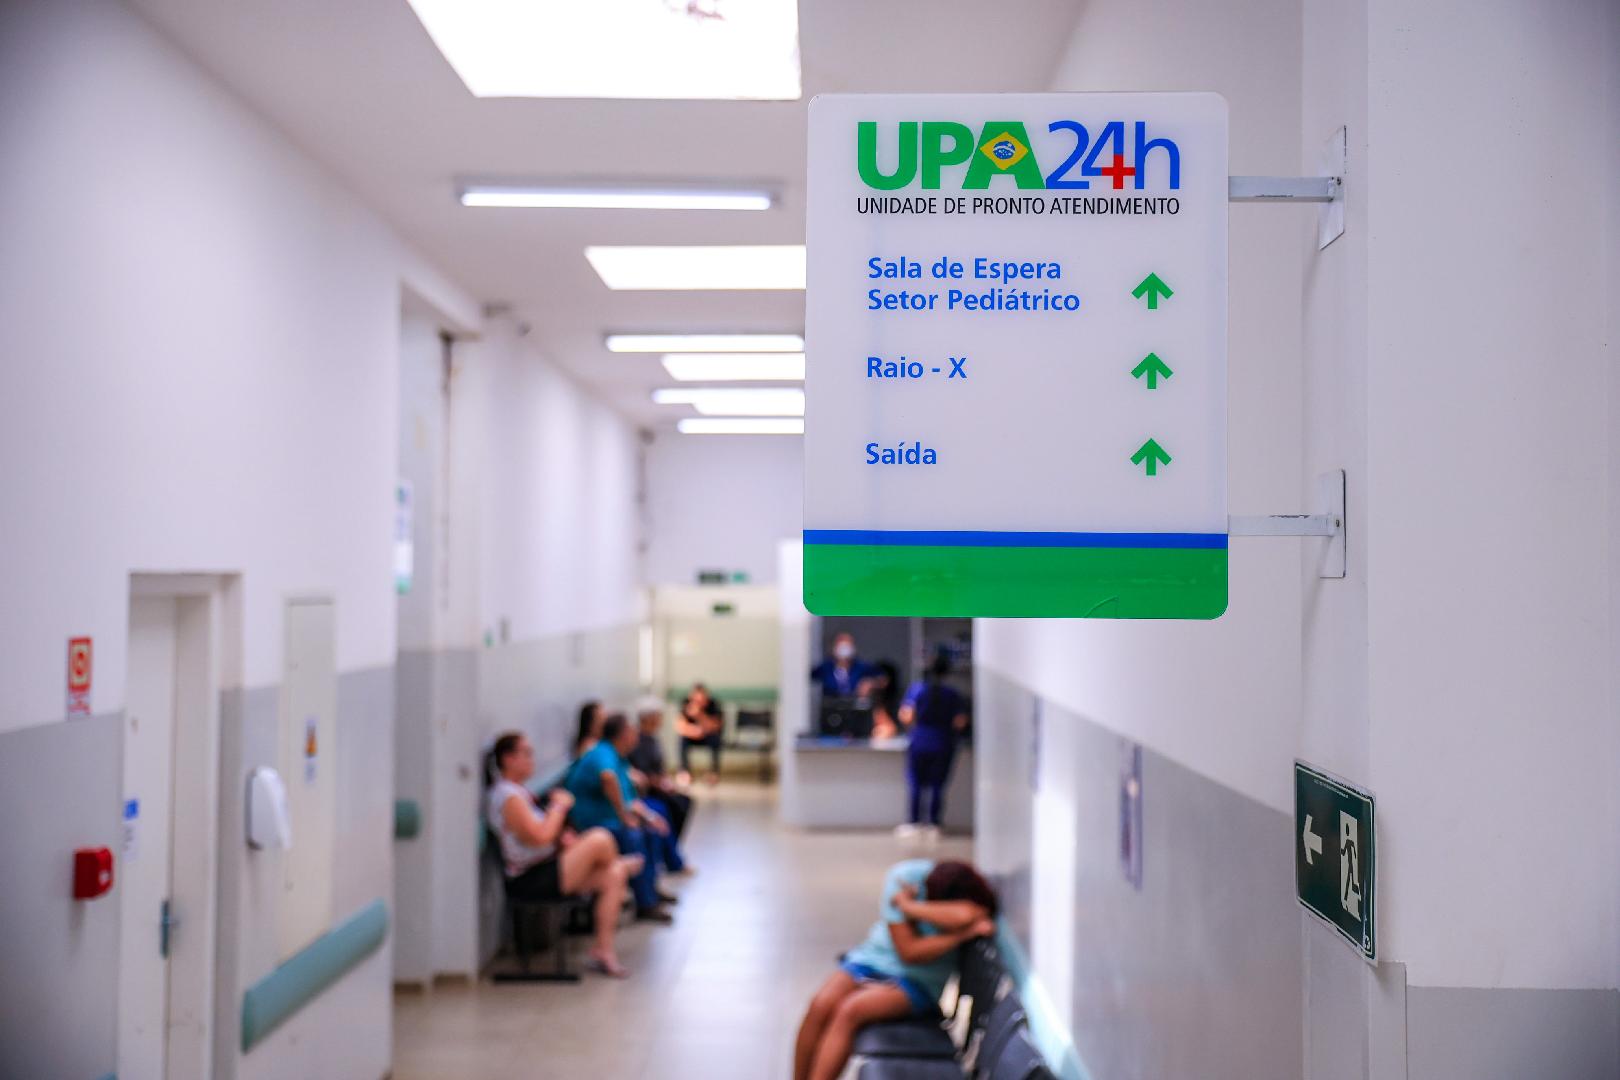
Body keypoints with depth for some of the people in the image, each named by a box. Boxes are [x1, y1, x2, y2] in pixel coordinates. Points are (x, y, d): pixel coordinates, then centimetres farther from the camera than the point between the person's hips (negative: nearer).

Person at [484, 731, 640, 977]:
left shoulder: (518, 791, 17)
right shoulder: (507, 796, -16)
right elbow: (540, 836, -24)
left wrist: (565, 838, 0)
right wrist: (559, 806, -10)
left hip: (547, 870, 11)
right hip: (531, 881, -11)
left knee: (614, 875, -2)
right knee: (600, 839, -22)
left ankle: (603, 950, -1)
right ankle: (621, 863, 15)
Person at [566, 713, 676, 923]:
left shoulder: (616, 756, 13)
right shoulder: (602, 755, -21)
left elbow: (627, 796, 19)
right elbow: (608, 779, -44)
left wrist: (648, 816, 5)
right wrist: (624, 816, -35)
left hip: (610, 817, 11)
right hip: (590, 822, -11)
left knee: (653, 830, 12)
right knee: (632, 837, -30)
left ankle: (651, 888, 20)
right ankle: (645, 904, -24)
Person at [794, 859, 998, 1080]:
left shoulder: (976, 894, -17)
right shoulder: (903, 876, -17)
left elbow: (966, 916, -42)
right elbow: (909, 951, -18)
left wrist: (909, 906, -31)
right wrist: (962, 935, -27)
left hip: (921, 980, -2)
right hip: (875, 957, 2)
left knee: (850, 1011, -27)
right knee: (821, 1005, -25)